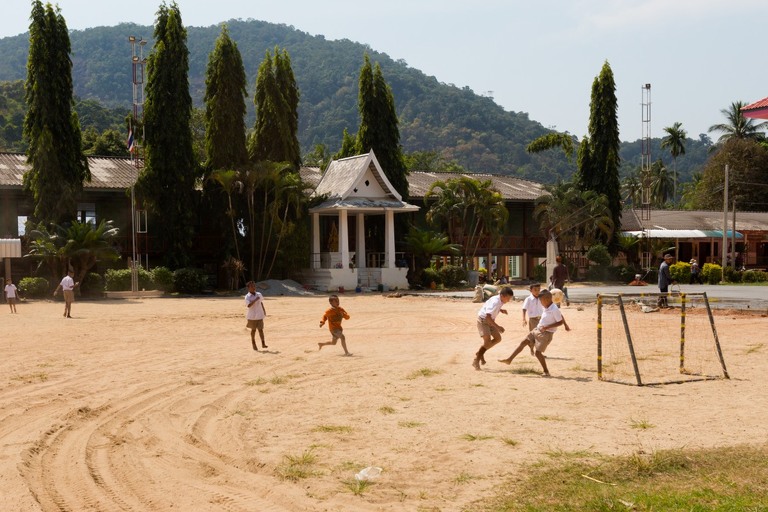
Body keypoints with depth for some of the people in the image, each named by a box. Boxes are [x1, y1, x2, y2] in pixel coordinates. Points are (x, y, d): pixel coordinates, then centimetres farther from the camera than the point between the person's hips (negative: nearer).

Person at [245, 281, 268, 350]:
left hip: (259, 315, 3)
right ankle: (253, 343, 28)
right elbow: (248, 305, -25)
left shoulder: (259, 294, 4)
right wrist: (255, 300, -29)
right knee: (253, 329, 9)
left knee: (260, 329, -2)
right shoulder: (247, 297, -11)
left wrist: (264, 310, 27)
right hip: (252, 316, -3)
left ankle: (263, 344, -5)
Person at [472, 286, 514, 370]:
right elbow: (488, 317, -36)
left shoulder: (500, 301, -3)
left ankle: (480, 353, 21)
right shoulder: (495, 302, -30)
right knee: (487, 341, -16)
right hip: (483, 320, -9)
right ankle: (476, 361, -5)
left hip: (490, 321, 9)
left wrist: (501, 310, 0)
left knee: (498, 338, 9)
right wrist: (497, 327, -36)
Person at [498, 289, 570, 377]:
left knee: (537, 352, -10)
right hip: (537, 330, 9)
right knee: (523, 342, 8)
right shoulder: (545, 307, 5)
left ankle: (546, 371, 6)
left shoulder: (554, 310, -21)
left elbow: (560, 322, -18)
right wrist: (566, 326, 25)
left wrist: (547, 327, -24)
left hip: (546, 333, -9)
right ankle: (509, 360, 16)